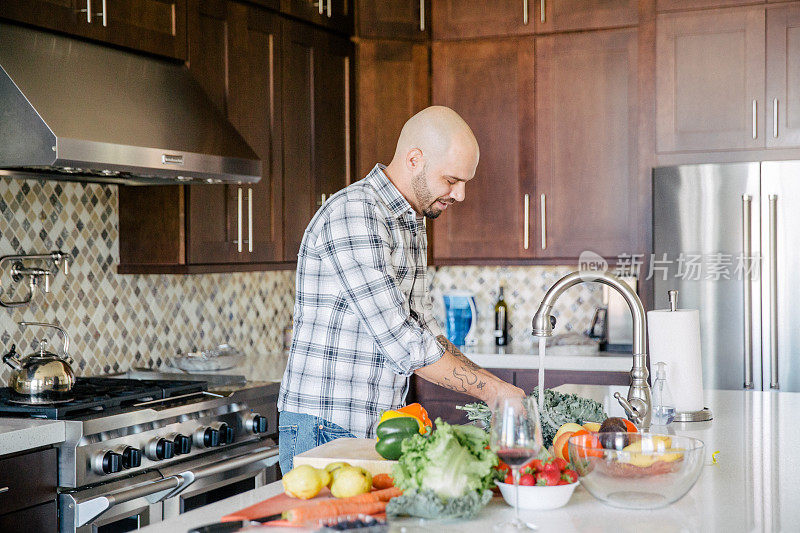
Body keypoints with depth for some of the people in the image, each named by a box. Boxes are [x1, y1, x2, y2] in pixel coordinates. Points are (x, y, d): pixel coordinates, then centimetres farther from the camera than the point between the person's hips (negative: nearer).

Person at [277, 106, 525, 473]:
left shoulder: (411, 223, 13)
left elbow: (420, 327, 16)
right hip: (325, 431, -8)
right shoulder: (352, 215, -19)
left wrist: (492, 387, 4)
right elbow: (400, 341, -24)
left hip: (379, 430, 8)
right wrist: (491, 390, -17)